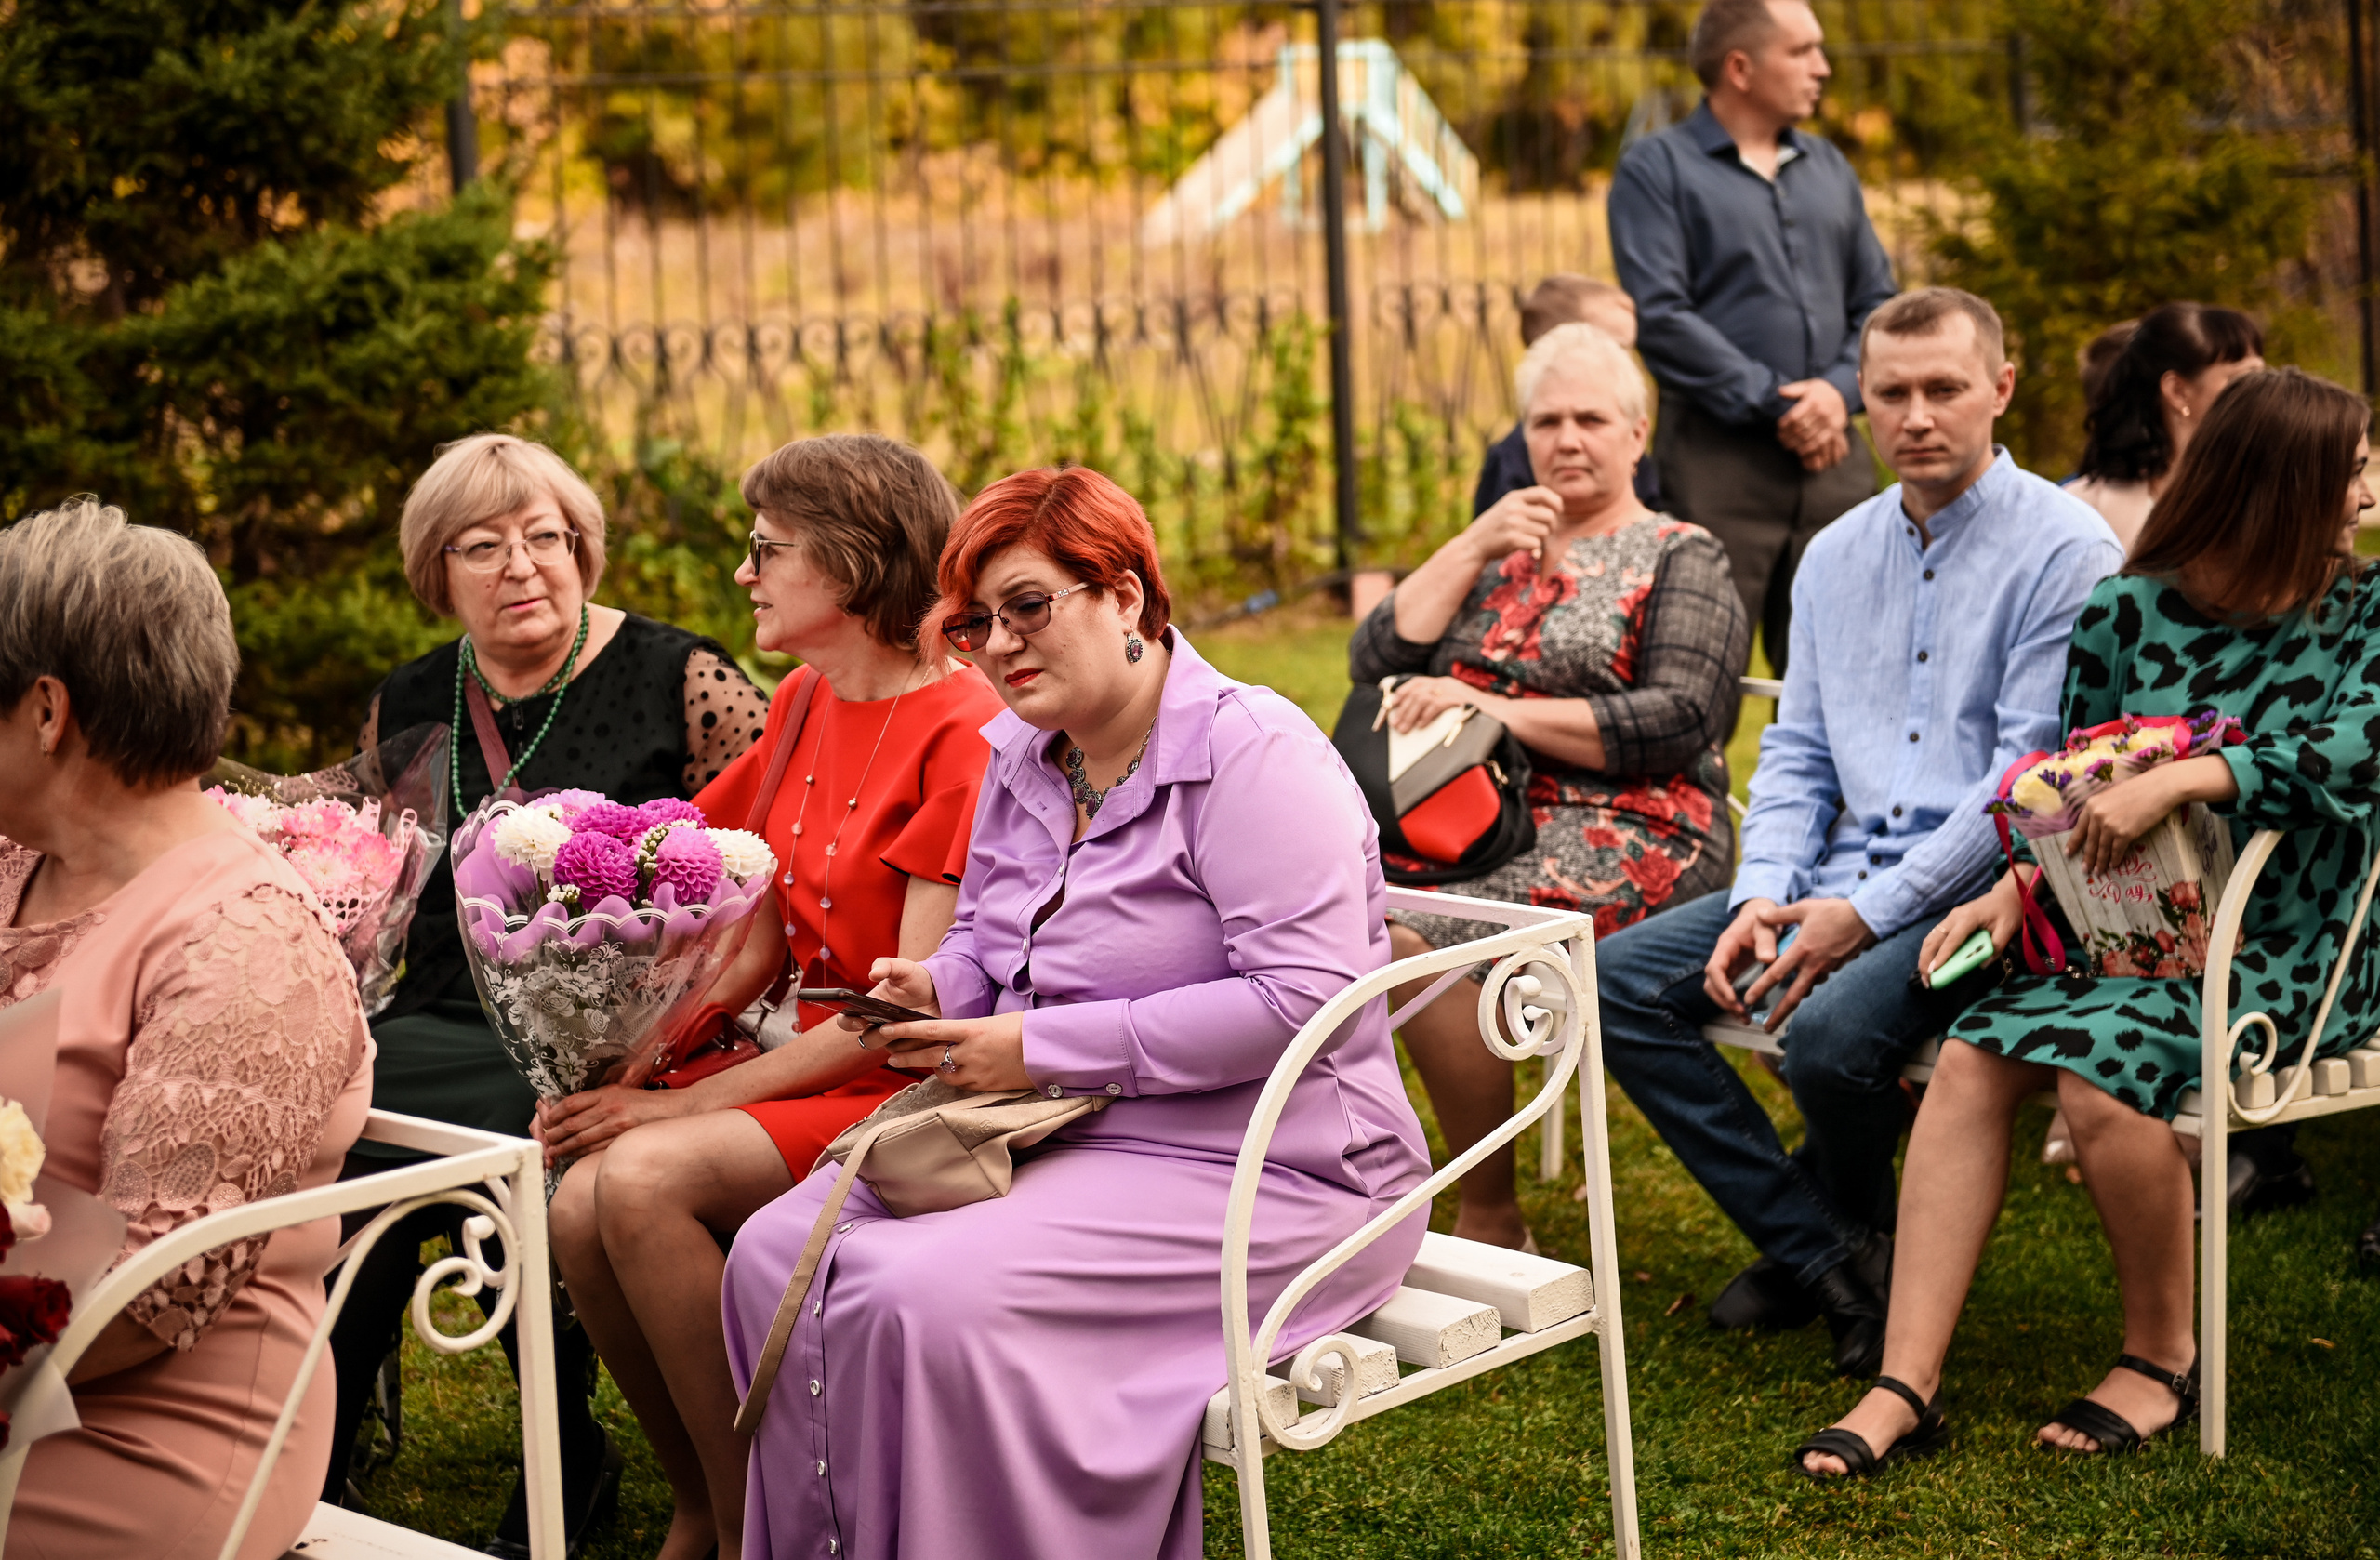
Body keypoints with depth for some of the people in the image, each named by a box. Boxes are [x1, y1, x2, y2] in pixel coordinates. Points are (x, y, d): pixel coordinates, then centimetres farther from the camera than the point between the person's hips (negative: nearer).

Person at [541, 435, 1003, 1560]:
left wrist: (691, 1102, -17)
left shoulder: (965, 732, -15)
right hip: (816, 1069, 7)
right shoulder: (803, 708, 12)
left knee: (644, 1179, -27)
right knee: (579, 1206, -18)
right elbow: (757, 948, 11)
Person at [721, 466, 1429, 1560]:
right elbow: (987, 937, 29)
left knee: (934, 1298, -28)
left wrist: (1045, 1048, -21)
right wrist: (937, 990, 2)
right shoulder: (1022, 760, 13)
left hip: (1254, 1174, -9)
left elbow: (1302, 1001, -25)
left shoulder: (1255, 754, -14)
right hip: (1056, 1141, 9)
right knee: (777, 1254, -7)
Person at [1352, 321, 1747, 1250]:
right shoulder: (1501, 548, 22)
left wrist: (1496, 710, -16)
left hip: (1615, 836, -6)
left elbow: (1677, 723, -10)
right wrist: (1473, 548, 1)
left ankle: (1491, 1226, -20)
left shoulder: (1678, 560, 6)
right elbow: (1375, 663, 10)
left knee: (1416, 937, -32)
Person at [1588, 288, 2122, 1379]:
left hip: (1977, 888, -7)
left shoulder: (2066, 552, -8)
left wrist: (1868, 914, -19)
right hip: (1840, 876, 7)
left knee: (1833, 1029, -33)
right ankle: (1822, 1255, -6)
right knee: (1618, 980, -8)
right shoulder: (1837, 556, 14)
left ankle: (1854, 1230, 3)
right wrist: (1764, 897, -3)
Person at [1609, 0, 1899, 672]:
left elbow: (1878, 303, 16)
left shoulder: (1828, 168, 18)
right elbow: (1660, 318, -10)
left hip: (1832, 456, 5)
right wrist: (1773, 403, -13)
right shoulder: (1657, 169, 0)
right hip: (1718, 456, -5)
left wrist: (1840, 389, -4)